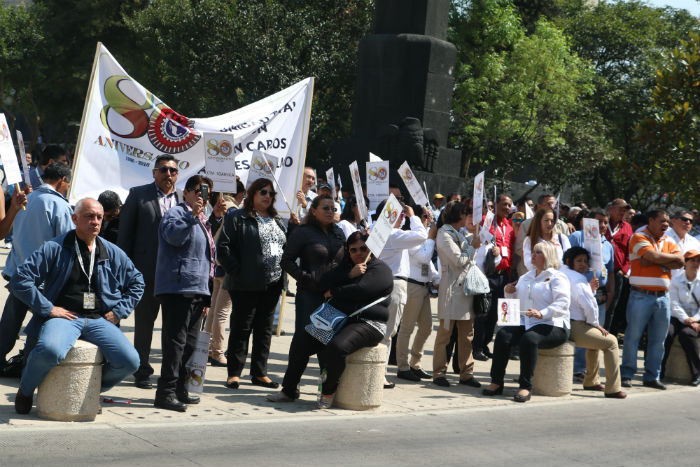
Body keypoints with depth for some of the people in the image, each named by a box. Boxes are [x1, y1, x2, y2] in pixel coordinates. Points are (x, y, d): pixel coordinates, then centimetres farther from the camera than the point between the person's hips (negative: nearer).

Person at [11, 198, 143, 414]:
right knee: (49, 351, -37)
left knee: (130, 361, -20)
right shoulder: (55, 248, 1)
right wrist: (47, 308, -7)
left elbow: (136, 282, 26)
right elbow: (20, 279, -3)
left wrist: (118, 311, 12)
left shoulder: (112, 253, 14)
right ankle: (26, 390, -1)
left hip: (99, 320, 4)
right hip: (64, 316, -4)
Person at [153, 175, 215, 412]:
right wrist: (192, 215, -28)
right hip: (178, 288, -9)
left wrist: (206, 295, 27)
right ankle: (166, 393, -11)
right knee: (176, 340, -12)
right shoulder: (176, 213, -2)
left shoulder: (202, 221, 25)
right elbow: (174, 236, -23)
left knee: (190, 342, 11)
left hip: (198, 290, 9)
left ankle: (179, 389, 19)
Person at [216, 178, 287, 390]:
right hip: (247, 285, -6)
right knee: (242, 327, -1)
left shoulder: (276, 221, 17)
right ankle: (234, 373, 5)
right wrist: (236, 271, -13)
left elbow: (287, 247, 22)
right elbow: (223, 246, -10)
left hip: (272, 284, 6)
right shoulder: (237, 218, -3)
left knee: (265, 329, 10)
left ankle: (259, 372, 17)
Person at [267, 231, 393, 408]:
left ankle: (328, 393, -14)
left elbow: (360, 290, -19)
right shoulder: (347, 266, 20)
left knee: (337, 347, -35)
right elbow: (325, 281, 4)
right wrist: (349, 274, -11)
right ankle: (289, 390, 8)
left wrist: (333, 292, -3)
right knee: (300, 342, -3)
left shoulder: (380, 269, -4)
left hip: (368, 324, -8)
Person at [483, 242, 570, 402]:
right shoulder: (526, 277, 25)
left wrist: (542, 313, -29)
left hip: (552, 326, -6)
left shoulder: (557, 277, 2)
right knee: (503, 335, -22)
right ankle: (496, 382, -19)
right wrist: (509, 293, 7)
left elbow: (563, 303, -14)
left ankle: (525, 387, -31)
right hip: (525, 323, 6)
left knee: (529, 339, -36)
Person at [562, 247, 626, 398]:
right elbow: (588, 305, -19)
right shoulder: (577, 278, -12)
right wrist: (595, 324, -4)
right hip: (573, 327, -10)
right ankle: (613, 389, -3)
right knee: (611, 342, 1)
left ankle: (591, 381, 37)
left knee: (595, 339, 34)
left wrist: (590, 288, 10)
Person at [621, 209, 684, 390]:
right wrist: (672, 257, -1)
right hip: (641, 295, -6)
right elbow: (653, 256, -19)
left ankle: (652, 376, 16)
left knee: (658, 339, 7)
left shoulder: (668, 241, 15)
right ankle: (626, 375, 6)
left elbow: (680, 262, 0)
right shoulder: (639, 237, -3)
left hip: (662, 297, 6)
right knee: (633, 336, -2)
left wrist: (656, 261, -11)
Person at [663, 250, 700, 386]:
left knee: (686, 334, -33)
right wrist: (685, 319, -18)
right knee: (667, 333, -30)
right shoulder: (676, 281, 8)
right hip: (678, 318, 1)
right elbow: (674, 304, -2)